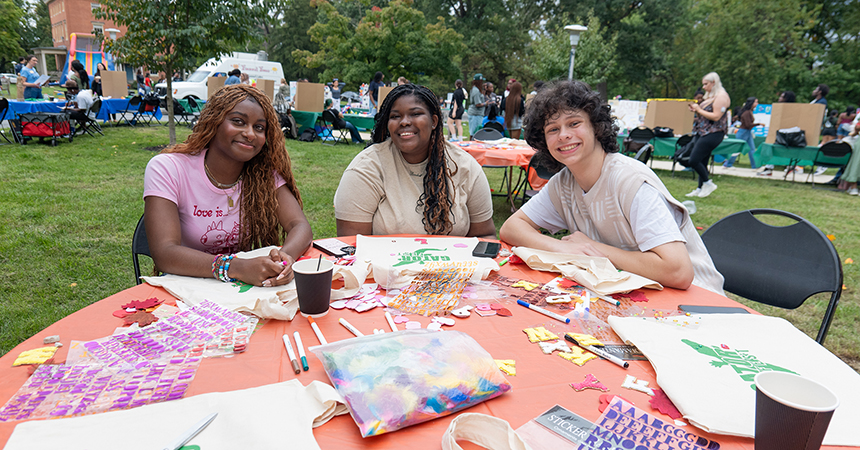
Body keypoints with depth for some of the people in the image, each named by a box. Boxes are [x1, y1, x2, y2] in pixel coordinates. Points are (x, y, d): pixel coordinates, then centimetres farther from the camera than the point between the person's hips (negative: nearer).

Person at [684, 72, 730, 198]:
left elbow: (716, 117, -20)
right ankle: (700, 189, 17)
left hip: (713, 134, -10)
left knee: (693, 161, -15)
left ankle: (708, 183, 0)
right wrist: (695, 109, 6)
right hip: (702, 132, 10)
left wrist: (699, 110, -13)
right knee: (702, 162, 10)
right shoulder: (710, 96, 19)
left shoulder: (721, 96, -12)